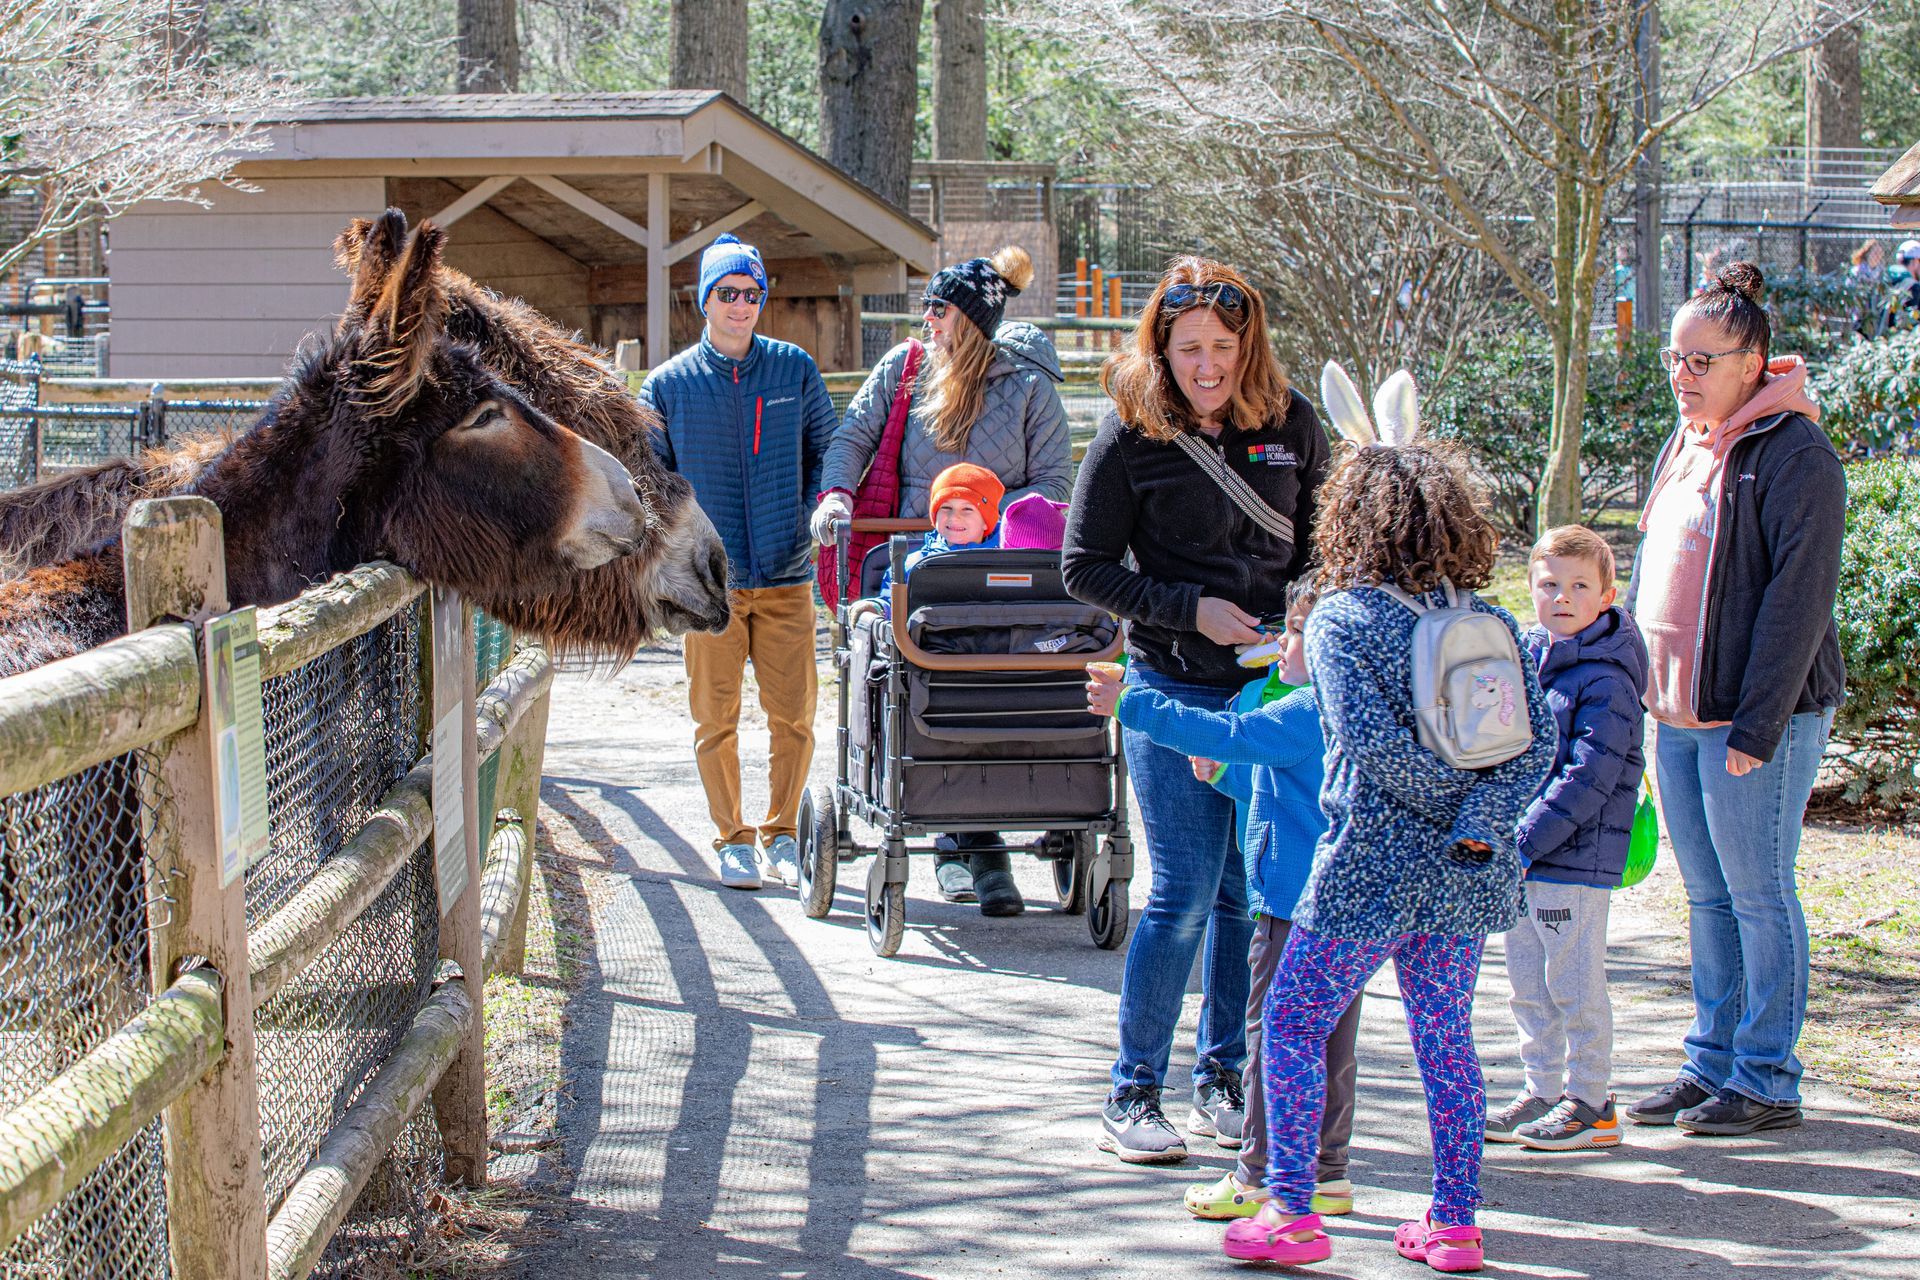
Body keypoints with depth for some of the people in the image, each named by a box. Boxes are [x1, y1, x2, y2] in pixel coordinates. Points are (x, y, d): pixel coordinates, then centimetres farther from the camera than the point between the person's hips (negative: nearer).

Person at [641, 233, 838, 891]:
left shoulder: (796, 369, 6)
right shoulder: (668, 383, 4)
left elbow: (827, 455, 14)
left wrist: (816, 522, 3)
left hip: (787, 577, 1)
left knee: (793, 717, 0)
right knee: (716, 719, 2)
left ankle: (782, 832, 17)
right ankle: (732, 839, 16)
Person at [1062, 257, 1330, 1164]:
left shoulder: (1292, 423, 3)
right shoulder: (1131, 434, -6)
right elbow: (1085, 567, -3)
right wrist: (1192, 610, -13)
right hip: (1176, 689, -3)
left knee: (1252, 893, 7)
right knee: (1185, 894, -7)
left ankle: (1222, 1081, 21)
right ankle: (1132, 1095, 5)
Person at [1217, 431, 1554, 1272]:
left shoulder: (1341, 619, -8)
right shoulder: (1493, 624, 6)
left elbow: (1373, 744, -19)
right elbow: (1536, 741, -4)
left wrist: (1449, 800, -9)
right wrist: (1481, 819, -11)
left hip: (1373, 864, -5)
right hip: (1467, 876, 5)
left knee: (1294, 1019, 8)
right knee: (1445, 1034, 15)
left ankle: (1292, 1210, 6)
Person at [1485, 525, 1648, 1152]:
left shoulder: (1605, 681, -14)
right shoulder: (1521, 658, 10)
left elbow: (1588, 778, -19)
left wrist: (1523, 842, -22)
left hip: (1575, 859, -8)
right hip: (1517, 858, 8)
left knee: (1574, 984, -1)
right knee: (1528, 986, 14)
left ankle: (1590, 1103, 9)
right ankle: (1543, 1092, 25)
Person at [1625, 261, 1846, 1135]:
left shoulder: (1794, 457, -12)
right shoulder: (1683, 448, 14)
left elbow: (1798, 600, -17)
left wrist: (1757, 726, -20)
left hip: (1755, 719, -8)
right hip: (1677, 717, 8)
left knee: (1757, 897, -1)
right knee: (1707, 898, 13)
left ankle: (1768, 1082, 7)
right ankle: (1712, 1064, 21)